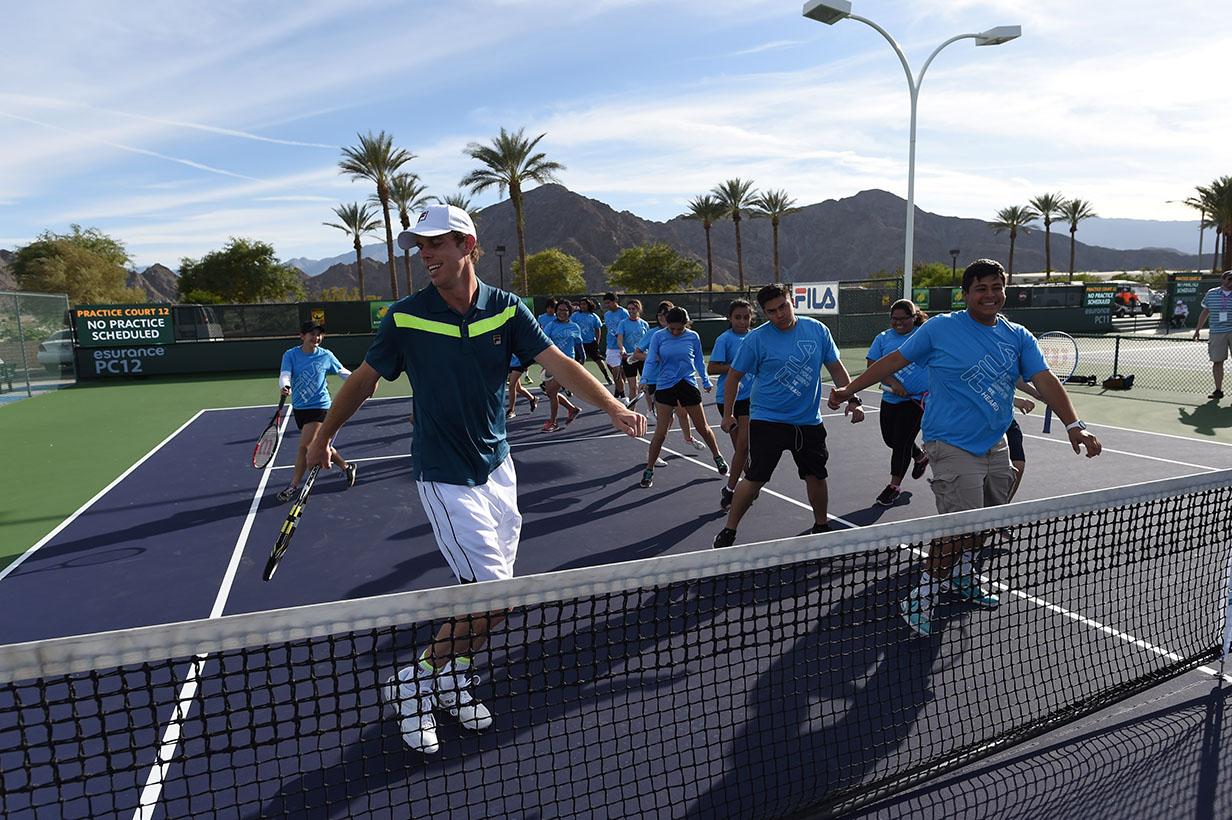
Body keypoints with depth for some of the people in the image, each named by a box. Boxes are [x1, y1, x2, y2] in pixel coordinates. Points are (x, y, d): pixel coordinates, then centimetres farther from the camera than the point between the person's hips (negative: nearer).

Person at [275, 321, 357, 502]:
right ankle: (346, 467, 33)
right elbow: (284, 375, -16)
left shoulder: (326, 356, -4)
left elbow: (343, 372, 11)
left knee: (305, 446, -10)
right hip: (299, 407, 3)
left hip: (319, 406, -3)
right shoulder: (290, 355, -3)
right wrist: (284, 386, -38)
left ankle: (294, 485, 4)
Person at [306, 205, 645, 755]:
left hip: (497, 468, 5)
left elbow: (558, 363, -10)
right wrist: (323, 437, 14)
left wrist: (613, 408, -23)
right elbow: (364, 380, 4)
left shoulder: (506, 310, -2)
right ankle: (410, 684, 13)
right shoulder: (406, 317, -9)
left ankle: (452, 678, 35)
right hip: (446, 478, -4)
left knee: (490, 595, 12)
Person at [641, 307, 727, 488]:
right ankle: (649, 470, 9)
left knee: (703, 428, 11)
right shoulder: (659, 337, -5)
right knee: (660, 433, -5)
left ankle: (718, 457, 36)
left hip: (688, 386, 2)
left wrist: (706, 382, 18)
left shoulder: (693, 337, 0)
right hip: (665, 387, -1)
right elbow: (650, 360, -6)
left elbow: (699, 361, 12)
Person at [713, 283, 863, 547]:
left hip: (809, 422, 4)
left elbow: (836, 368, 9)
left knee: (816, 476, 11)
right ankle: (728, 531, 8)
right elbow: (734, 376, 1)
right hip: (767, 421, -3)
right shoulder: (757, 338, -8)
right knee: (755, 479, -7)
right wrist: (727, 415, 3)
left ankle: (821, 526, 35)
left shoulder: (818, 330, 1)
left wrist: (853, 399, 0)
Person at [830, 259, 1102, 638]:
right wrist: (851, 388, -4)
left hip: (995, 446, 6)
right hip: (953, 447, -6)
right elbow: (894, 359, 0)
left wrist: (1073, 425, -17)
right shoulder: (939, 328, -6)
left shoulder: (1019, 337, 6)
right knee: (959, 530, -13)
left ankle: (962, 577, 44)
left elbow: (1045, 381, -3)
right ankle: (919, 599, 3)